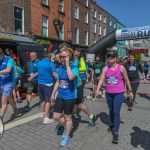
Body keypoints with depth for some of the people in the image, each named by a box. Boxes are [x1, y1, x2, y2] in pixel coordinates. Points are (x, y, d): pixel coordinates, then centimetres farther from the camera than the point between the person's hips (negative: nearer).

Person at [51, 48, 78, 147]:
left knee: (67, 117, 10)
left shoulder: (74, 68, -14)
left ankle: (67, 137, 31)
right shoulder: (60, 68, 4)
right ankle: (66, 126, 39)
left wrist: (67, 64, -27)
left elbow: (71, 77, -37)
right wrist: (53, 93, 14)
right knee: (56, 116, 9)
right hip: (60, 96, 6)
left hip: (70, 97, -6)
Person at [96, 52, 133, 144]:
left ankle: (116, 133, 0)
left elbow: (126, 80, 1)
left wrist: (130, 91, 5)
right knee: (111, 110, 19)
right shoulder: (105, 68, -1)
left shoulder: (121, 68, -7)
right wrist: (98, 89, -21)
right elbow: (102, 79, -8)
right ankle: (113, 124, 44)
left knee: (116, 112, -7)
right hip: (109, 93, 4)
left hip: (119, 93, -3)